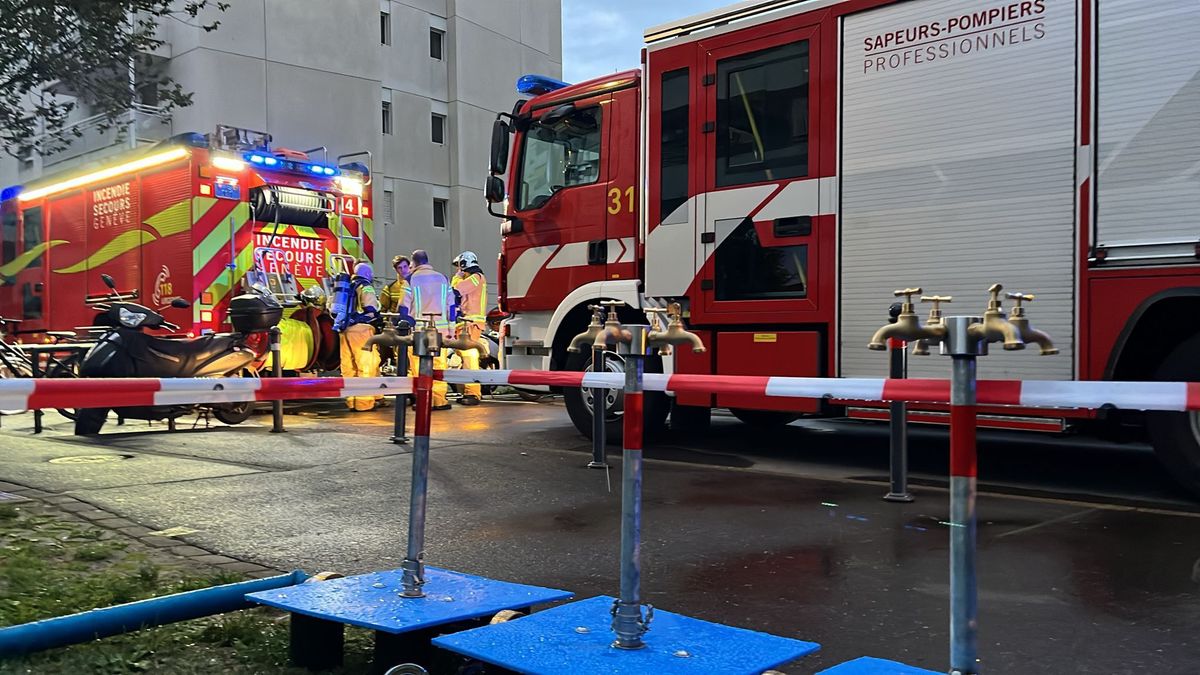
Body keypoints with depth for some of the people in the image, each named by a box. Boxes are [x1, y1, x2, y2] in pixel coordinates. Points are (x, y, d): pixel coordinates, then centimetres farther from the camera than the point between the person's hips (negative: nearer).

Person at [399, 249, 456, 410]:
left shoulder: (411, 279, -1)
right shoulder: (443, 278, 9)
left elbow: (404, 308, -3)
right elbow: (451, 306, 10)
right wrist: (451, 330, 14)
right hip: (440, 328, 3)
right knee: (439, 364, 6)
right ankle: (439, 400, 5)